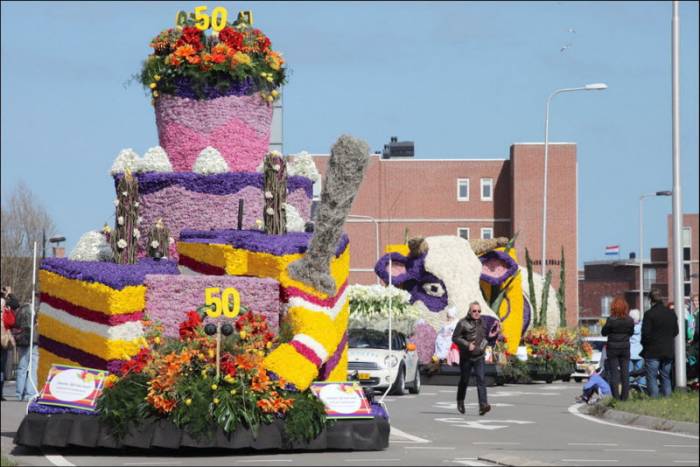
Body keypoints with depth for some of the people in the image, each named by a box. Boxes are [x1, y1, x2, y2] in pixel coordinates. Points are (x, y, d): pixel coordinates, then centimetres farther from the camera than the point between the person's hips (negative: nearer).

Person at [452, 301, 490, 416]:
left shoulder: (481, 322, 9)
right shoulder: (463, 323, -7)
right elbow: (455, 337, -10)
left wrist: (483, 344, 4)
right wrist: (467, 345, -20)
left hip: (479, 356, 3)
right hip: (466, 356, -3)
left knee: (481, 379, -12)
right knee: (464, 380, 9)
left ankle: (483, 405, -21)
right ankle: (460, 402, 33)